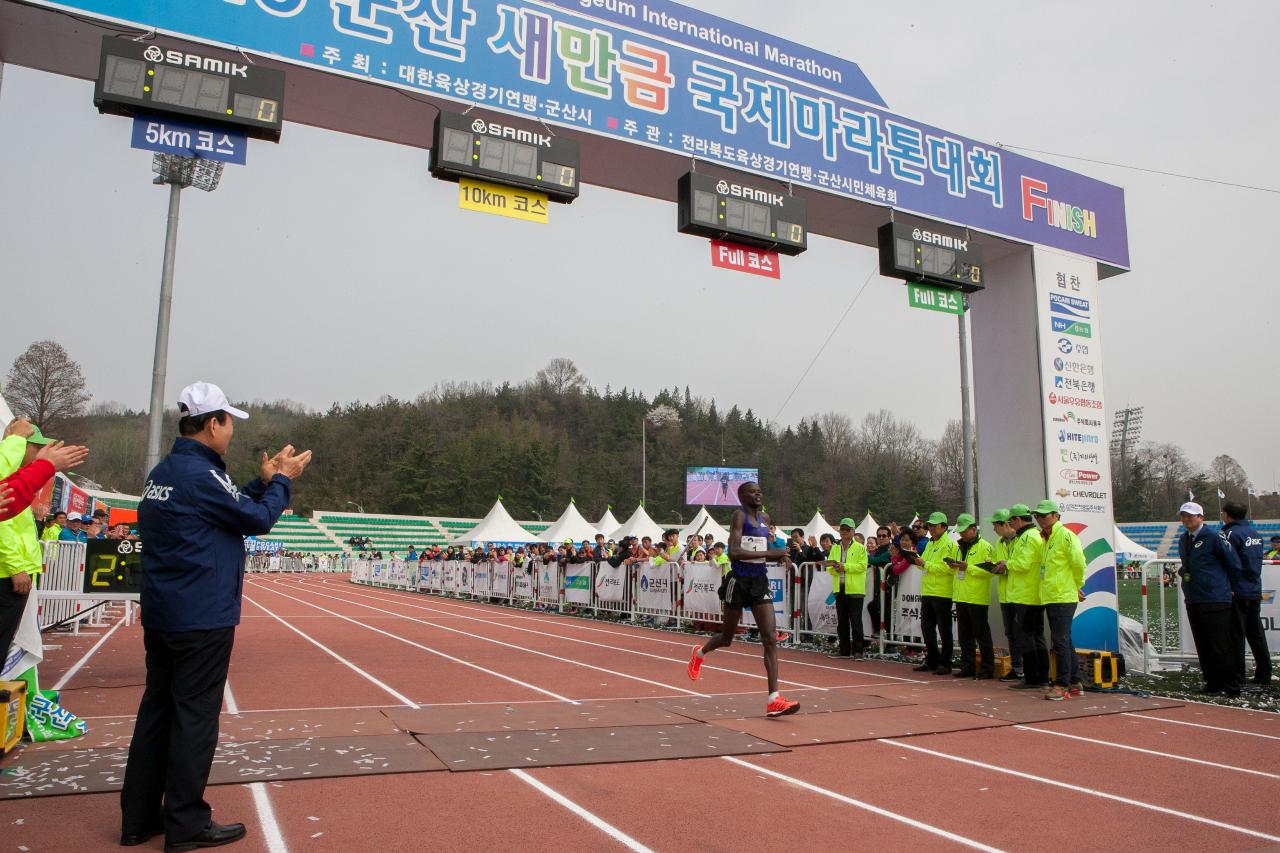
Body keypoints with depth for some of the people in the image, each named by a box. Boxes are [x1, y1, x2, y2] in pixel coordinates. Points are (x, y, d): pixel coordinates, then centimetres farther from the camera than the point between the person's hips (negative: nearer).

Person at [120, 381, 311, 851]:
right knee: (195, 715, -1)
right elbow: (258, 519, -11)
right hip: (203, 619, -9)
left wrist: (263, 481, 13)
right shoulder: (201, 473, -18)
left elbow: (229, 507, 16)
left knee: (157, 709, 14)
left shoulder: (162, 472, 11)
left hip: (159, 615, 9)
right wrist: (282, 480, 2)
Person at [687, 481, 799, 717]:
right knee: (726, 638, 12)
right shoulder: (739, 515, -11)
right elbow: (734, 552, -23)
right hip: (739, 581, -5)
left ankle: (773, 700, -10)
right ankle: (700, 652, 47)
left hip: (760, 582, 5)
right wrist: (768, 553, -26)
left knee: (770, 638, -8)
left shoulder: (765, 519, 10)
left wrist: (780, 556, 1)